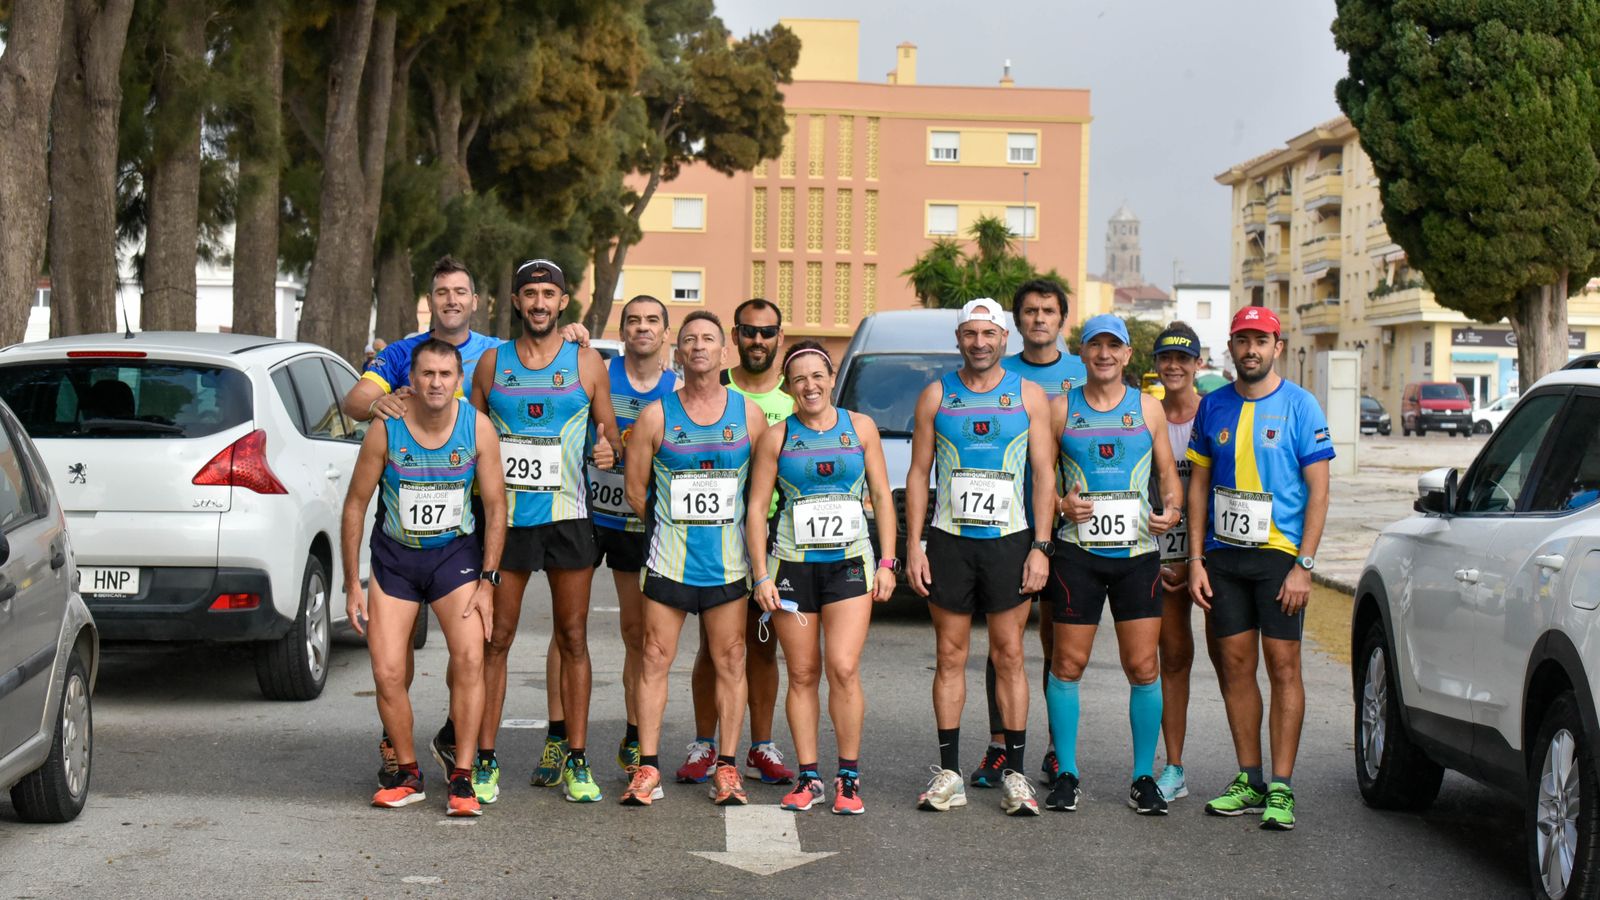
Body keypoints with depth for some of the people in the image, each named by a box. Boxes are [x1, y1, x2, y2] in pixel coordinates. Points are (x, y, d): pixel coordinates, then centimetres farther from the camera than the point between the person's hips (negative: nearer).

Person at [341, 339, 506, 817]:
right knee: (387, 673, -6)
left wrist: (488, 580, -8)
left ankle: (462, 779, -8)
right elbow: (355, 505, -4)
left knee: (469, 658, -18)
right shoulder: (385, 429, -13)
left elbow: (495, 506, -3)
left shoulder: (477, 428, -11)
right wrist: (352, 584, -5)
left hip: (456, 552, 0)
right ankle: (408, 775, 15)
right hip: (394, 555, 0)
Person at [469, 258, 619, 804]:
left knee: (572, 640, 3)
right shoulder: (492, 363, 8)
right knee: (496, 640, -1)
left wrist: (608, 449, -11)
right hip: (504, 517, 0)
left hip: (567, 517, 0)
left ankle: (574, 759, 9)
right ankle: (485, 761, 4)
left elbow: (609, 433, 11)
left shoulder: (587, 364, 6)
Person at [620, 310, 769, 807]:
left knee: (730, 663, 3)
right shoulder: (655, 417, 1)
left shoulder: (750, 414, 4)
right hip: (668, 558, -1)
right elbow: (635, 490, 6)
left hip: (728, 561, 1)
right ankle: (647, 769, 6)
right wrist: (674, 526, 7)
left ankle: (726, 767, 11)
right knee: (655, 659, 0)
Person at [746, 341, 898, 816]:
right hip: (793, 563, 1)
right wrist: (761, 575, -3)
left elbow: (882, 496, 9)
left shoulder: (860, 427, 6)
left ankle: (849, 777, 1)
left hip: (849, 563, 0)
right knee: (802, 675, 3)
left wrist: (887, 563, 2)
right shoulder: (777, 437, 4)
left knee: (844, 669, -11)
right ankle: (808, 776, 12)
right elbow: (757, 508, 4)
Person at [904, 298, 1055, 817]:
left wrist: (1040, 547, -5)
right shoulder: (936, 396, 7)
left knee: (1009, 656, 1)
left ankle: (1015, 774, 7)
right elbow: (918, 474, 7)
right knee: (950, 657, 3)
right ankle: (949, 774, 9)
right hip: (949, 541, 1)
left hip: (1009, 541, -1)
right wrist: (913, 546, -1)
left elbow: (1044, 476, 3)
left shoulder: (1029, 396, 5)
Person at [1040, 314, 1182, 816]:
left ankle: (1143, 778, 10)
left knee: (1143, 668, -1)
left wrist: (1172, 509, -6)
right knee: (1068, 665, 0)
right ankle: (1066, 775, 11)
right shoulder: (1061, 409, 7)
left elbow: (1168, 473, 14)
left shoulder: (1147, 408, 10)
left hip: (1137, 553, 1)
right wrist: (1061, 504, -10)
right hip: (1077, 552, -1)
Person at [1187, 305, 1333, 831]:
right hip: (1223, 555, 4)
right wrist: (1196, 557, 4)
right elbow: (1199, 483, 13)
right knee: (1236, 665, 6)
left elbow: (1318, 490, -5)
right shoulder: (1214, 406, 9)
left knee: (1282, 666, -4)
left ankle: (1281, 788, -2)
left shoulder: (1299, 406, -2)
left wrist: (1303, 565, -12)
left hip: (1278, 554, -4)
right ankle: (1249, 780, 15)